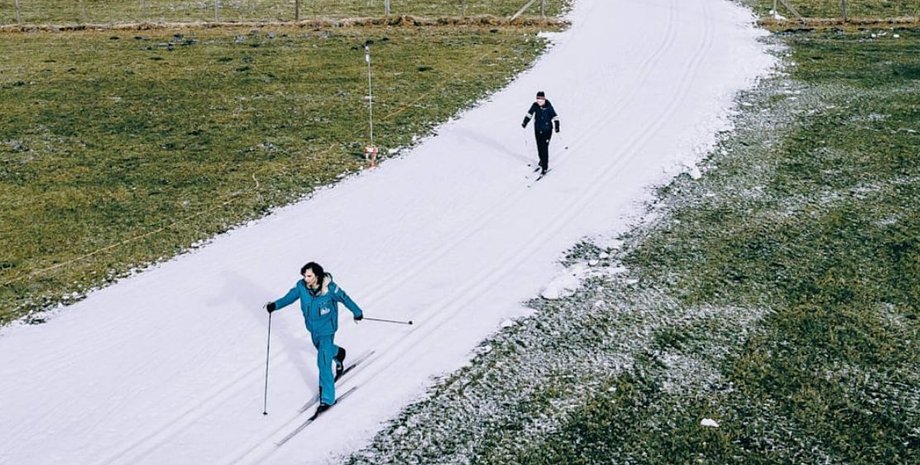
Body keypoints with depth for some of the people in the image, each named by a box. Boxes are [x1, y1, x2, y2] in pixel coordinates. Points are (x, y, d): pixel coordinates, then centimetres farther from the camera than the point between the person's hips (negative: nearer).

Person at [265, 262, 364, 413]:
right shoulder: (301, 286, -17)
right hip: (312, 327, 5)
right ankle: (338, 353, 66)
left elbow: (344, 298, -12)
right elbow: (289, 297, -8)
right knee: (320, 347, 32)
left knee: (323, 363, -9)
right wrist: (275, 305, -26)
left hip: (327, 329, -5)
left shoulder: (330, 288, -27)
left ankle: (327, 399, 2)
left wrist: (357, 312, -1)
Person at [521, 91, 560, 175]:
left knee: (544, 148, -9)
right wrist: (525, 122, 7)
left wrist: (557, 126, -20)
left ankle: (545, 167, -2)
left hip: (547, 130, -4)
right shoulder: (535, 105, -5)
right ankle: (542, 162, 36)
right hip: (537, 130, 5)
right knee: (539, 147, 13)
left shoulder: (548, 106, -15)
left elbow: (555, 117, -12)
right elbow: (529, 114, 10)